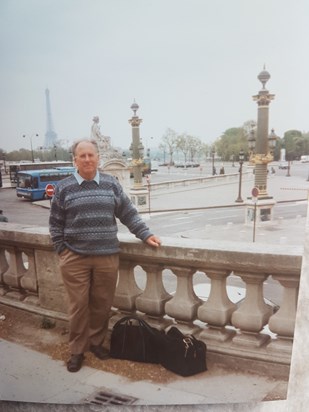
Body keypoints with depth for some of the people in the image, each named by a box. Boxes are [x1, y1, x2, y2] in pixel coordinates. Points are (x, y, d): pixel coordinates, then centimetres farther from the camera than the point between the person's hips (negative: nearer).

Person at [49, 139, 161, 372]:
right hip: (75, 258, -1)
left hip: (107, 257, 2)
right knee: (79, 305, 5)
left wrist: (146, 235, 2)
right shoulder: (63, 187, 1)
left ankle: (96, 342, 33)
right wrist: (61, 250, 0)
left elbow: (129, 214, 8)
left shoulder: (111, 184, 5)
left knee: (102, 304, 11)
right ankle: (77, 350, 24)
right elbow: (55, 223, 7)